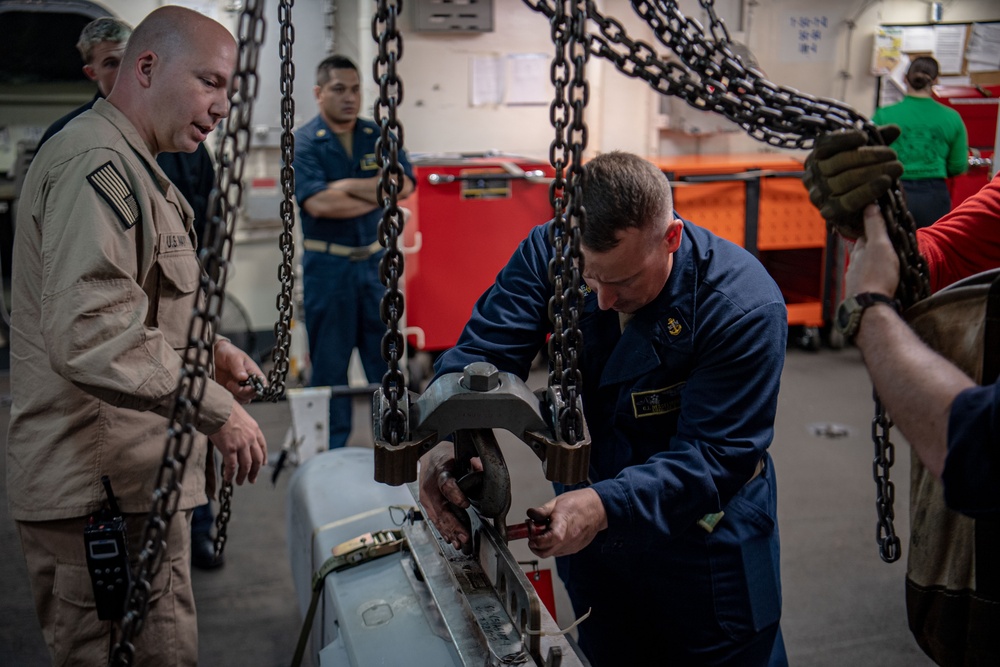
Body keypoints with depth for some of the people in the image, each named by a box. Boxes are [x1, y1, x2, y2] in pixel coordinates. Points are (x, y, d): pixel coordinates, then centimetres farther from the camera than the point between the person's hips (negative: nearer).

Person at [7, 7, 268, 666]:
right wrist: (216, 409, -22)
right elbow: (88, 335, -28)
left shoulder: (127, 165, 19)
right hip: (102, 490, -11)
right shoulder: (96, 164, -17)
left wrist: (207, 347, 13)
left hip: (129, 477, 11)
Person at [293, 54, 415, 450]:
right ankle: (332, 452, 20)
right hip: (327, 265, -3)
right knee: (329, 361, 6)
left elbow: (404, 184, -8)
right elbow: (318, 203, -20)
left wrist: (349, 186, -15)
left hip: (375, 260, 4)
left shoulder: (378, 137, 7)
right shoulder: (303, 144, -6)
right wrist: (378, 195, -11)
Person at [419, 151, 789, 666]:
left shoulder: (745, 308, -28)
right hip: (588, 526, 4)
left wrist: (606, 505, -44)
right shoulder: (549, 252, -17)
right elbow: (483, 352, -21)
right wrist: (447, 440, -43)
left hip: (701, 539, -3)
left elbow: (713, 456, -29)